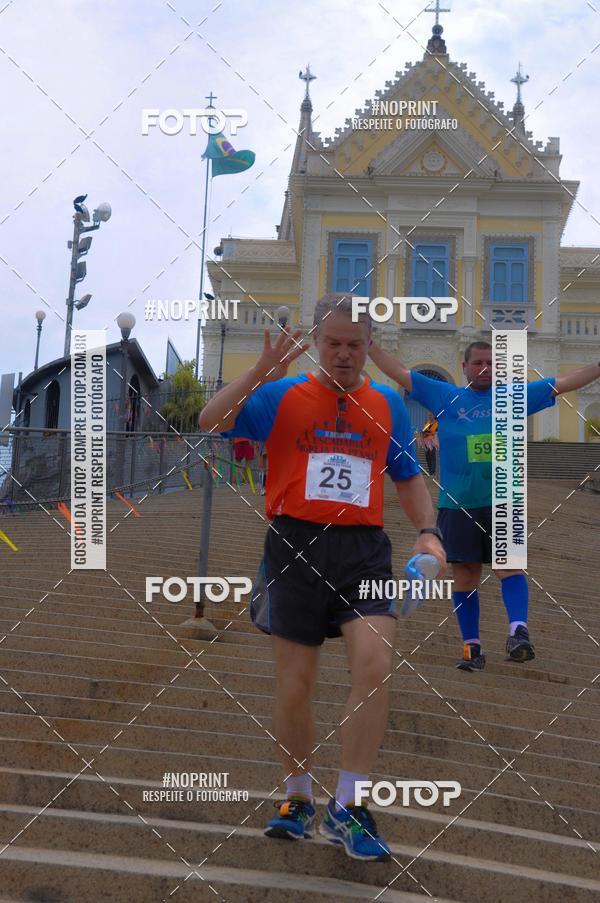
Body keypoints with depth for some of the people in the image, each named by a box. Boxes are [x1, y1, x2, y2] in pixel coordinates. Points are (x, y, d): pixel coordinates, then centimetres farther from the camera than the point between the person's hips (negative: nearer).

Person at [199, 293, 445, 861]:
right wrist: (260, 372, -15)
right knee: (294, 685, 5)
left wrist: (427, 531, 6)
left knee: (375, 664, -17)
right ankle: (298, 800, 27)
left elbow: (408, 476, 21)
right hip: (295, 545, -1)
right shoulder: (282, 395, 5)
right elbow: (210, 423, -5)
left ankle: (345, 810, -4)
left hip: (364, 549, 2)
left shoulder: (388, 404, 14)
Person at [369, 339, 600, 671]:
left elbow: (564, 383, 11)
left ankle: (518, 632, -22)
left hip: (501, 501, 0)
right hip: (457, 504, 0)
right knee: (465, 576, 4)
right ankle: (472, 647, 12)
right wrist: (368, 344, 3)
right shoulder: (444, 396, 9)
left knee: (510, 565, -14)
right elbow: (400, 373, 8)